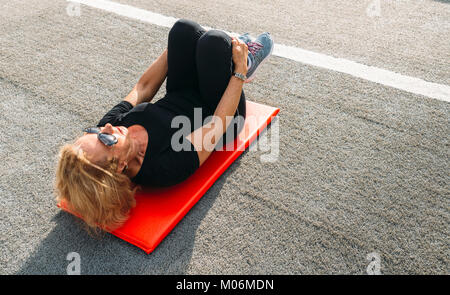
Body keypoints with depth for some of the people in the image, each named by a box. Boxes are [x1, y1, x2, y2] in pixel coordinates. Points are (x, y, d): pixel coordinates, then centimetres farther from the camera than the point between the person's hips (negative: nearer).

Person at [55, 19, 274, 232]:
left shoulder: (119, 120, -24)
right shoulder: (169, 167, -41)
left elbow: (144, 87, -9)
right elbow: (219, 125, -31)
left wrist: (179, 45, -1)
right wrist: (240, 72, -21)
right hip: (221, 116, -5)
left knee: (184, 28, -4)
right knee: (214, 40, -21)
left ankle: (230, 49, 27)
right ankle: (245, 64, 16)